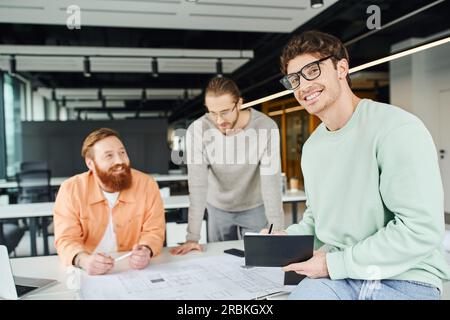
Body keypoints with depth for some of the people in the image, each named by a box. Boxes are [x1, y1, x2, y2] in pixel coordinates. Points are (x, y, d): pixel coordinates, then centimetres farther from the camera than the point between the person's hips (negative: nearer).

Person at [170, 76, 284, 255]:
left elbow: (271, 181, -26)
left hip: (255, 207, -1)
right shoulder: (197, 130, -24)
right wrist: (192, 237, -27)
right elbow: (198, 185, -24)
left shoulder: (266, 126, -25)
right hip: (218, 208, 1)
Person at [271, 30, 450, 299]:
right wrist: (288, 239, 1)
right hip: (334, 277, 6)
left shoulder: (397, 129, -15)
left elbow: (422, 230, -19)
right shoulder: (312, 146, 9)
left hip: (406, 280, -5)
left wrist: (334, 263, -15)